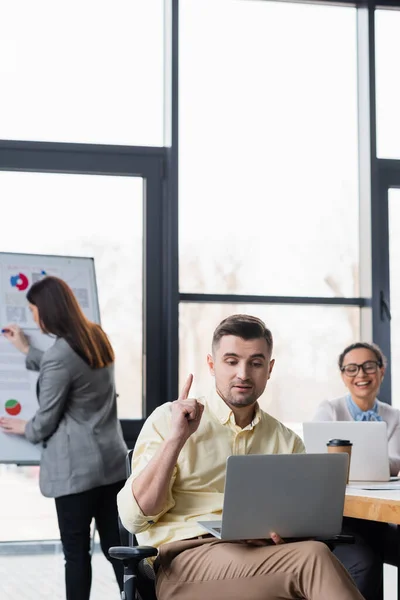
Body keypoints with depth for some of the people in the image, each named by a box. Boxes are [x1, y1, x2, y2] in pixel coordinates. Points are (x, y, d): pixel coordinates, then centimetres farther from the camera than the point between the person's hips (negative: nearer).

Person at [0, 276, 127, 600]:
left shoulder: (59, 355, -19)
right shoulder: (97, 337, 5)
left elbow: (45, 421, -11)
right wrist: (26, 349, 30)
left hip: (77, 468, -8)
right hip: (112, 460, 8)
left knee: (76, 551, 3)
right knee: (115, 545, 11)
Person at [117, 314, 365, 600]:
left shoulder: (287, 442, 18)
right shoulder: (167, 421, 8)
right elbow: (134, 516, 0)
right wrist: (175, 439, -10)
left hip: (259, 556, 4)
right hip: (187, 558, -3)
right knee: (313, 559, -30)